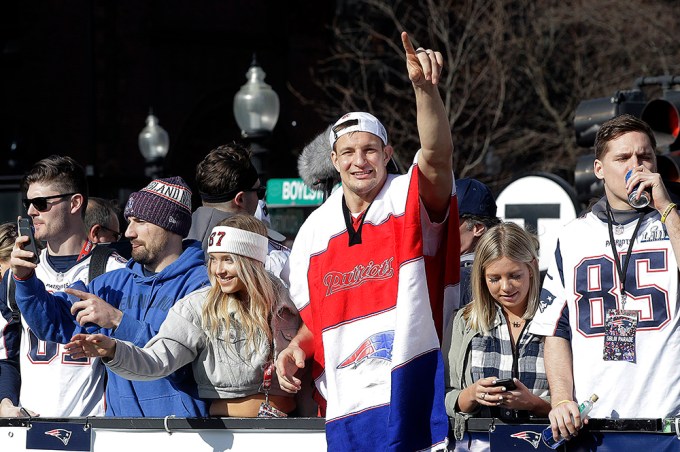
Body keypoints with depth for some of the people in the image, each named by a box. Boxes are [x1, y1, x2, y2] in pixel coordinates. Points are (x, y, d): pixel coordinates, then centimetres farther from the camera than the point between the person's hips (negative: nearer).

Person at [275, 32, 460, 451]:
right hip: (343, 408, 4)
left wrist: (425, 86, -38)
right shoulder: (315, 231, 13)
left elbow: (438, 154, -22)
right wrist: (296, 349, 2)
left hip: (413, 400, -4)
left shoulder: (411, 203, -1)